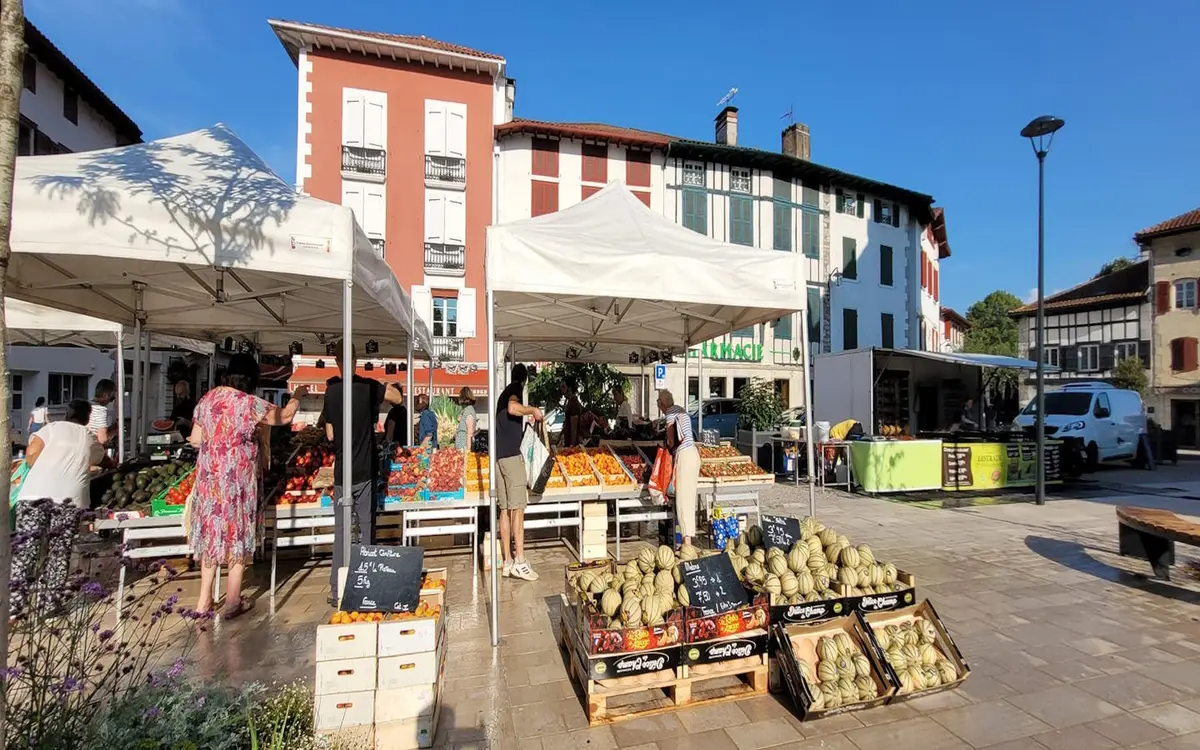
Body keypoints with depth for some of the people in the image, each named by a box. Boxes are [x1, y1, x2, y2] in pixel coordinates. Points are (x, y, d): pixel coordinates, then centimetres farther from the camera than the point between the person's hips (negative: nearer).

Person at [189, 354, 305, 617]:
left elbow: (195, 439, 6)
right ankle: (232, 603, 16)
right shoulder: (250, 404, -16)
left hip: (208, 477, 5)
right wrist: (297, 395, 13)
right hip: (237, 479, -5)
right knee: (237, 536, 7)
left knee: (210, 533, 18)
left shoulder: (207, 398, 0)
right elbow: (284, 417, -2)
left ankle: (205, 599, 27)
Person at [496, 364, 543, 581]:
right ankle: (519, 561, -9)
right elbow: (513, 408, -25)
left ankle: (507, 562, 8)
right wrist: (533, 410, -12)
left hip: (499, 454, 9)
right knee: (517, 508, -8)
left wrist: (527, 417, 51)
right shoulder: (516, 389, -2)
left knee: (505, 509, 6)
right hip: (511, 453, -8)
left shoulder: (504, 392, 25)